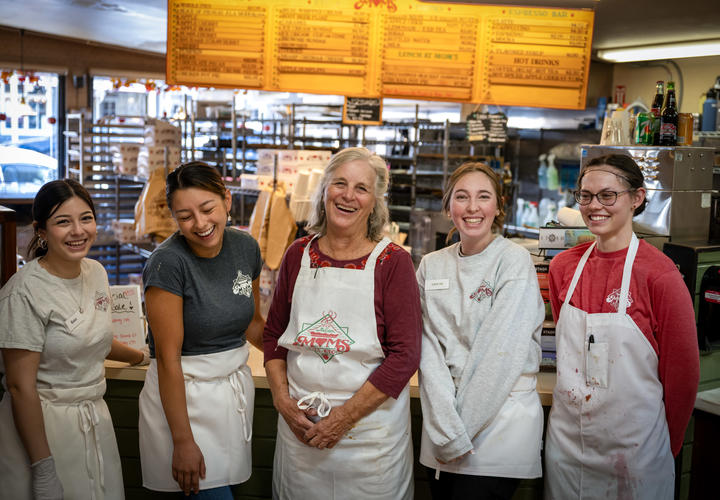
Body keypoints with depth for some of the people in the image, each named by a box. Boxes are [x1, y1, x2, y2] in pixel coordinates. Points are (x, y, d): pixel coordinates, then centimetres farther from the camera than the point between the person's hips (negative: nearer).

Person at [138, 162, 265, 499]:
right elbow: (168, 358, -18)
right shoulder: (168, 262, -19)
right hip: (183, 394, -5)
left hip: (236, 388, 6)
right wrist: (183, 442, -17)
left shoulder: (245, 247, -1)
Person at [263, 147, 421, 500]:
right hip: (298, 424, 3)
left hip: (369, 426, -3)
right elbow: (273, 335, 10)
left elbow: (405, 355, -12)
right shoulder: (298, 255, 3)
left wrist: (346, 416, -14)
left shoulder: (392, 262, -8)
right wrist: (283, 401, -3)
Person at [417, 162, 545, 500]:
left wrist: (462, 428, -13)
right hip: (441, 418, 4)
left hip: (501, 418, -4)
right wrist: (447, 428, -11)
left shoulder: (514, 261, -8)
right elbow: (429, 349, -1)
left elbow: (502, 353, -14)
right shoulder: (431, 266, 6)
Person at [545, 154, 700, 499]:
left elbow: (682, 370, -7)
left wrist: (668, 444, 1)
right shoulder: (563, 266, 0)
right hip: (567, 435, 4)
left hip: (633, 444, -4)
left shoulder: (659, 274, -14)